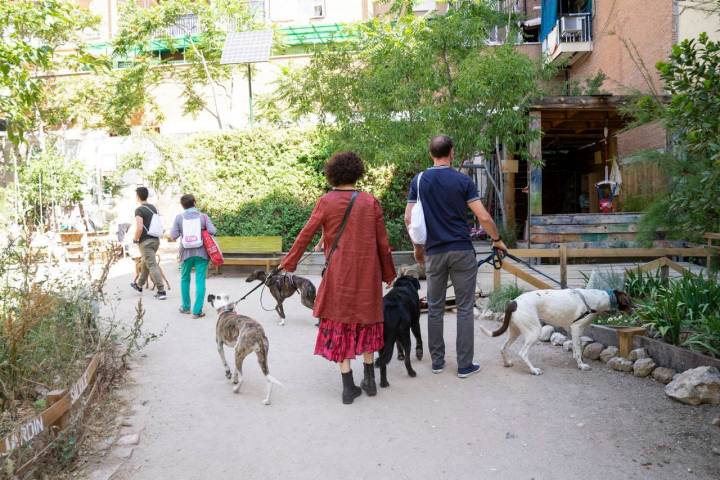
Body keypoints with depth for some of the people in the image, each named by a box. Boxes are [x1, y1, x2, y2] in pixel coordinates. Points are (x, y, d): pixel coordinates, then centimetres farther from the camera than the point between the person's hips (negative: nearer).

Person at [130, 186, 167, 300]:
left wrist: (135, 239, -5)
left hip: (145, 242, -8)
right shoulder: (154, 207, 11)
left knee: (152, 266, -7)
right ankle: (139, 285, 40)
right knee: (145, 263, 23)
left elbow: (139, 228, -22)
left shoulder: (139, 210, -13)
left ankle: (162, 291, -10)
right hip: (155, 240, 8)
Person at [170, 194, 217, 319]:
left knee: (184, 279, 19)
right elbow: (212, 231, -12)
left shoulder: (179, 218, -1)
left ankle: (185, 307, 28)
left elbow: (173, 236, -5)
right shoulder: (203, 216, -2)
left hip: (186, 253, 1)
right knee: (200, 281, -1)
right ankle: (197, 311, -4)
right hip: (201, 253, -1)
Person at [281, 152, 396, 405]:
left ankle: (348, 385, 7)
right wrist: (388, 273, 14)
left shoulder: (326, 201, -5)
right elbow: (383, 242, 2)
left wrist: (288, 263, 8)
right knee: (365, 320, 18)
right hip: (367, 272, 2)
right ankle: (370, 379, 24)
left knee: (339, 323, 7)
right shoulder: (371, 202, 0)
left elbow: (306, 234, -4)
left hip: (338, 273, -2)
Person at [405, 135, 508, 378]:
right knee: (464, 308, 5)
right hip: (462, 251, -2)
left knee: (435, 308, 12)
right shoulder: (463, 180, -5)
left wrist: (418, 247, 13)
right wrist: (497, 240, 8)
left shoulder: (419, 181, 2)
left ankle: (437, 361, 19)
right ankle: (465, 365, 10)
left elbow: (409, 218, 1)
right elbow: (483, 217, -8)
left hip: (434, 252, 2)